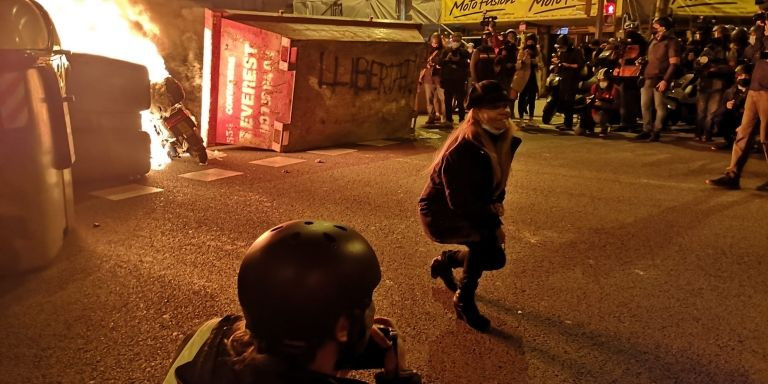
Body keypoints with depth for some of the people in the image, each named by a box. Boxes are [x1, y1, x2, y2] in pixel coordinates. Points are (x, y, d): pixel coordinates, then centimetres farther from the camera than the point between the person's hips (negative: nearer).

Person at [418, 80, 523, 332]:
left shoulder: (505, 141, -5)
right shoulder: (461, 150, -29)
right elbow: (460, 202, -28)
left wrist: (497, 203, -9)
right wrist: (495, 223, -22)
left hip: (468, 212, 8)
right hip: (439, 214, -8)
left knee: (495, 258, 10)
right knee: (485, 235, -32)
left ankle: (445, 261, 37)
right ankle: (464, 301, -12)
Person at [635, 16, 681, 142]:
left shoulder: (671, 41, -5)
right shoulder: (654, 41, 20)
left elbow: (674, 64, -12)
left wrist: (665, 80, -21)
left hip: (660, 79, -8)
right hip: (648, 78, 8)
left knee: (660, 106, -2)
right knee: (645, 105, 7)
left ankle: (656, 132, 3)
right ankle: (646, 130, 14)